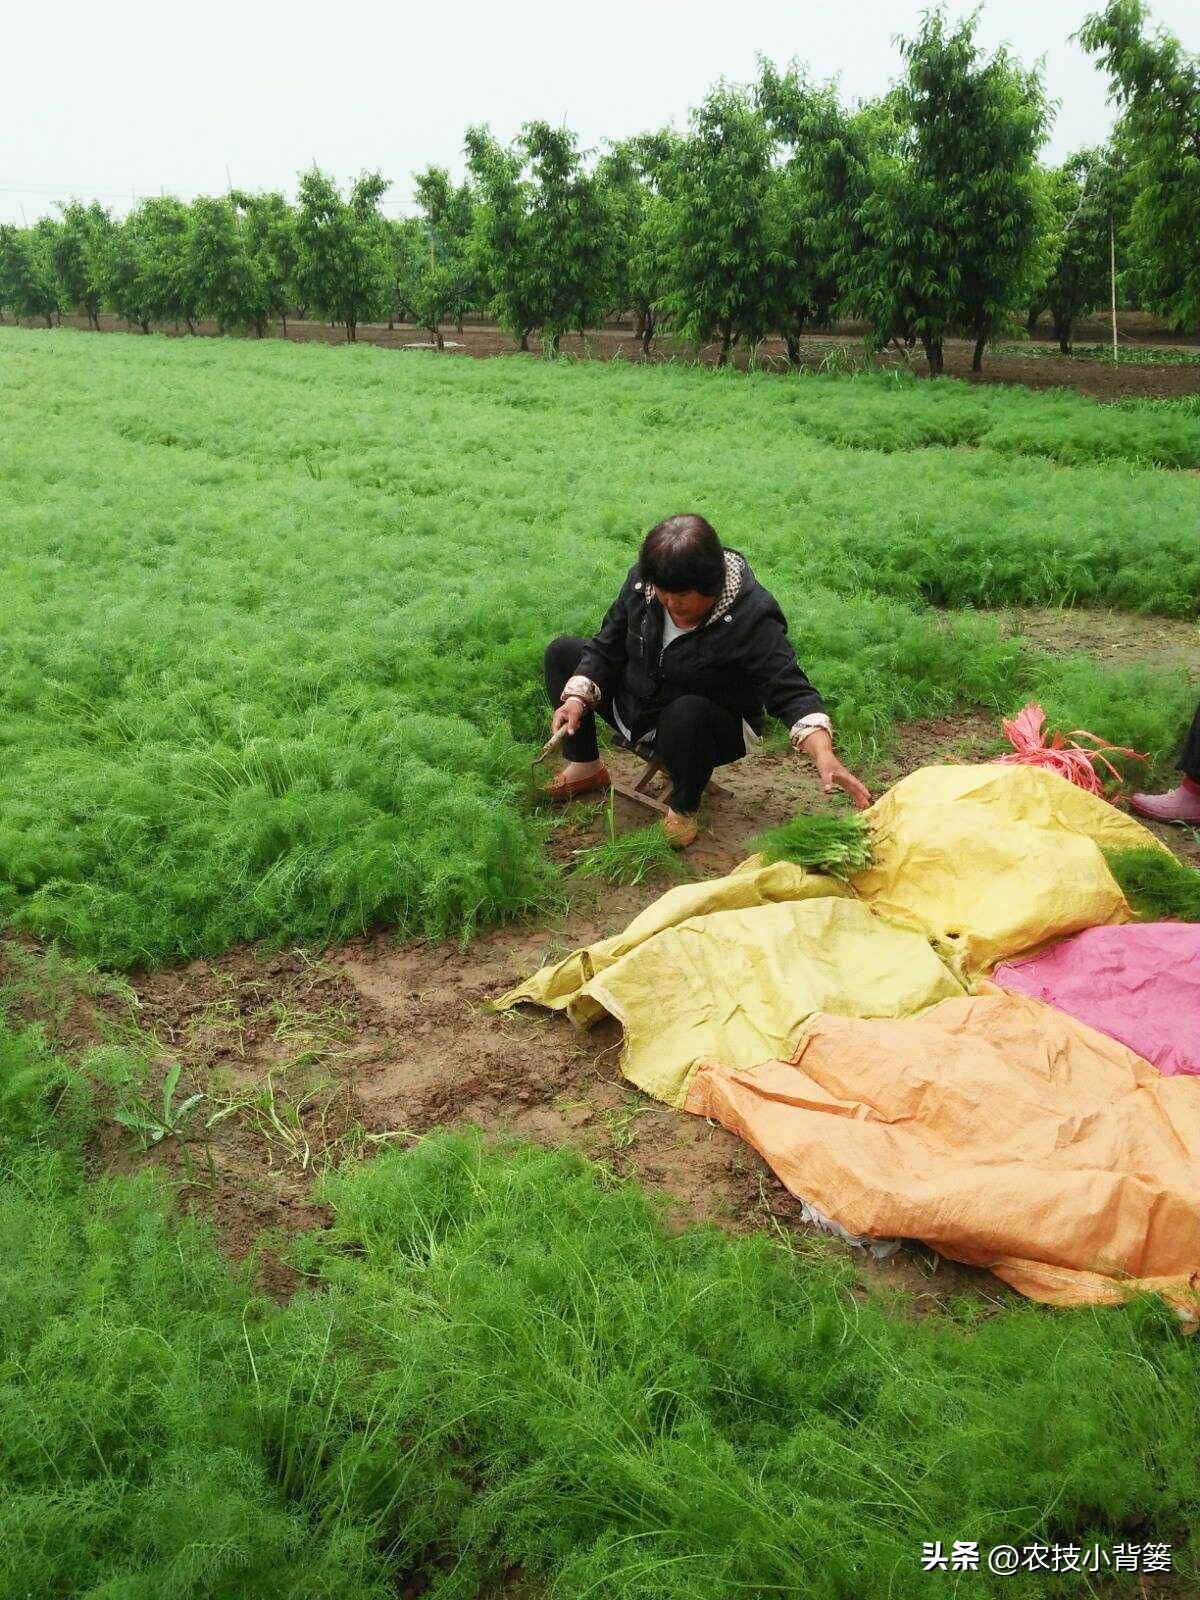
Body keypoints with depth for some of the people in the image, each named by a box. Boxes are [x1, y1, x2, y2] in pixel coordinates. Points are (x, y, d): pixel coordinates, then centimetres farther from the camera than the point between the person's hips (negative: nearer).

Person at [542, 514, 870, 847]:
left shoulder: (751, 616, -28)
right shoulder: (641, 582, -13)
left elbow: (791, 693, -32)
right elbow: (607, 648, -2)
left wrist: (824, 755, -48)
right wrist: (577, 699, -18)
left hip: (703, 726, -6)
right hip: (634, 706, 6)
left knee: (687, 713, -41)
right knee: (562, 651, -1)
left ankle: (684, 808, -12)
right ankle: (586, 768, 9)